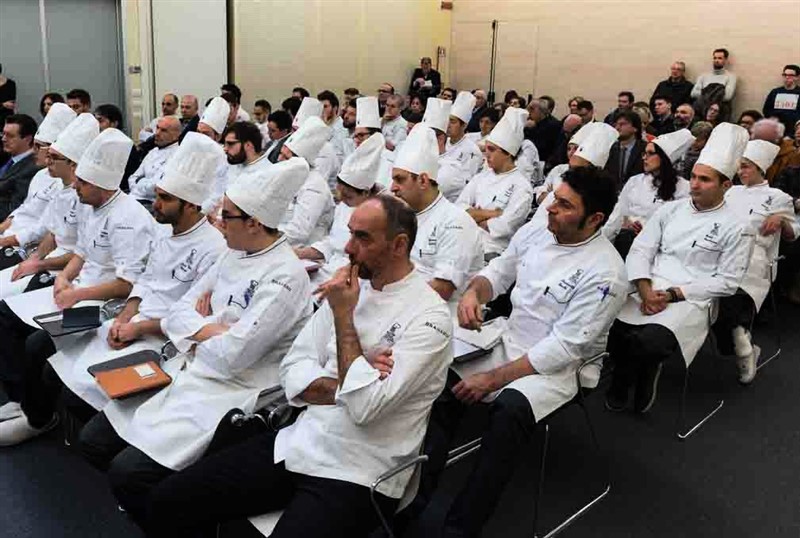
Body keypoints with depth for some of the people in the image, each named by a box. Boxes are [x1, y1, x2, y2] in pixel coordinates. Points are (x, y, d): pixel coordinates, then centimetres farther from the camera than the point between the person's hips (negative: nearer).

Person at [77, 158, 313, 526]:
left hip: (231, 392, -9)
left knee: (128, 473, -19)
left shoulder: (285, 276, -18)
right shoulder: (234, 254, 9)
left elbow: (232, 355, -23)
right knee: (93, 441, 3)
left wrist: (197, 331, -4)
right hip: (190, 373, 9)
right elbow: (177, 314, 10)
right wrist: (210, 330, -10)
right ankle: (143, 506, 23)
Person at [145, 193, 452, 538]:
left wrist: (343, 315, -16)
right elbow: (294, 373, 5)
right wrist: (347, 386, -13)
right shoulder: (351, 287, 7)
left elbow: (366, 406, -23)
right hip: (299, 442, 7)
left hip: (359, 475, -6)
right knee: (168, 503, -1)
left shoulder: (429, 317, -14)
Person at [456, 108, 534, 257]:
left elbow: (503, 228, -14)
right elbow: (458, 209, 3)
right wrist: (490, 214, -8)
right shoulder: (481, 177, 14)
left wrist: (475, 216, 0)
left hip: (492, 250, -6)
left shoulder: (521, 186, -4)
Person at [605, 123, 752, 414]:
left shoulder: (734, 228, 0)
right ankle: (626, 377, 7)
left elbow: (726, 282, -4)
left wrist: (673, 294, -12)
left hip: (691, 301, -4)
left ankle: (644, 373, 5)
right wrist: (645, 289, -11)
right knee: (605, 323, -23)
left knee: (650, 343, -33)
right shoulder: (671, 209, 11)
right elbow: (640, 250, 7)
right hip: (648, 291, 4)